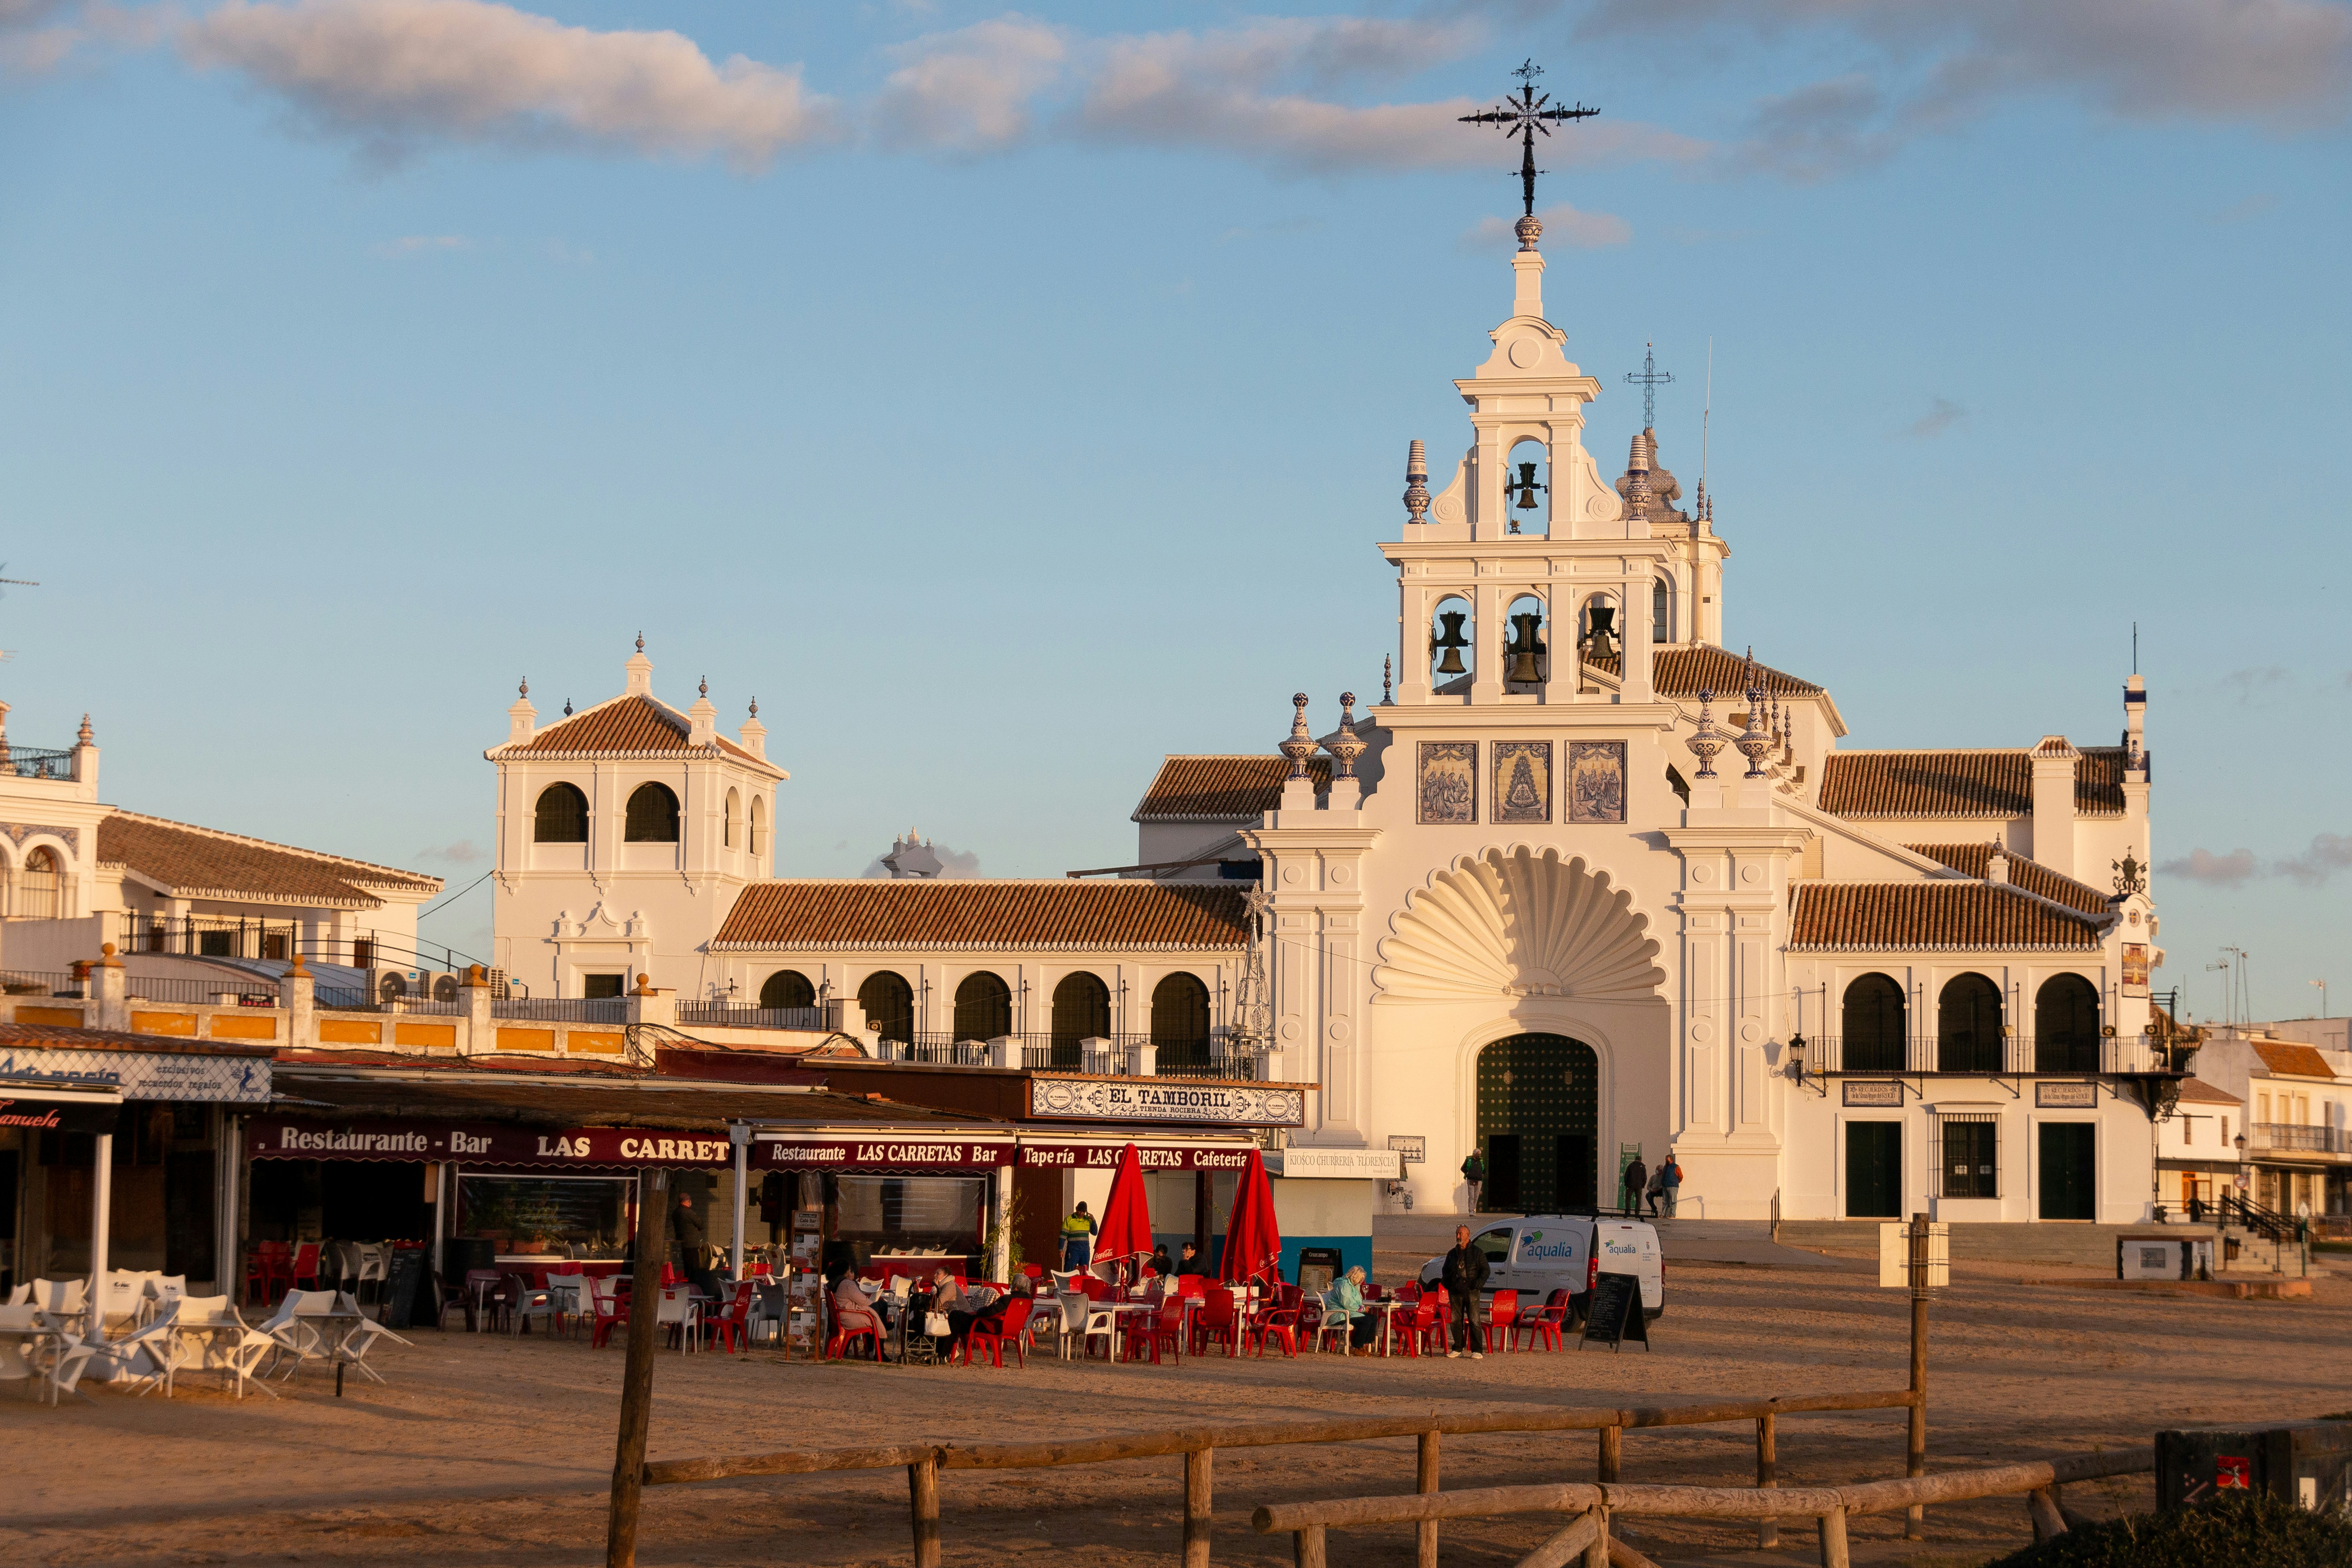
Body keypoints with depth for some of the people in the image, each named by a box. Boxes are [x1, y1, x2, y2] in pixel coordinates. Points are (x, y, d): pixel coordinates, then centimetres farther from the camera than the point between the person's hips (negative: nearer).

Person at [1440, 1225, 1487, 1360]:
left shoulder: (1477, 1253, 4)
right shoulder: (1452, 1254, 17)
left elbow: (1485, 1270, 3)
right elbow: (1446, 1271, 25)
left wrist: (1478, 1284, -11)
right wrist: (1448, 1286, 9)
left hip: (1471, 1292, -5)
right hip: (1455, 1293, 5)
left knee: (1474, 1321, -7)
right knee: (1456, 1321, 6)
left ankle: (1477, 1350, -6)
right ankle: (1458, 1348, 15)